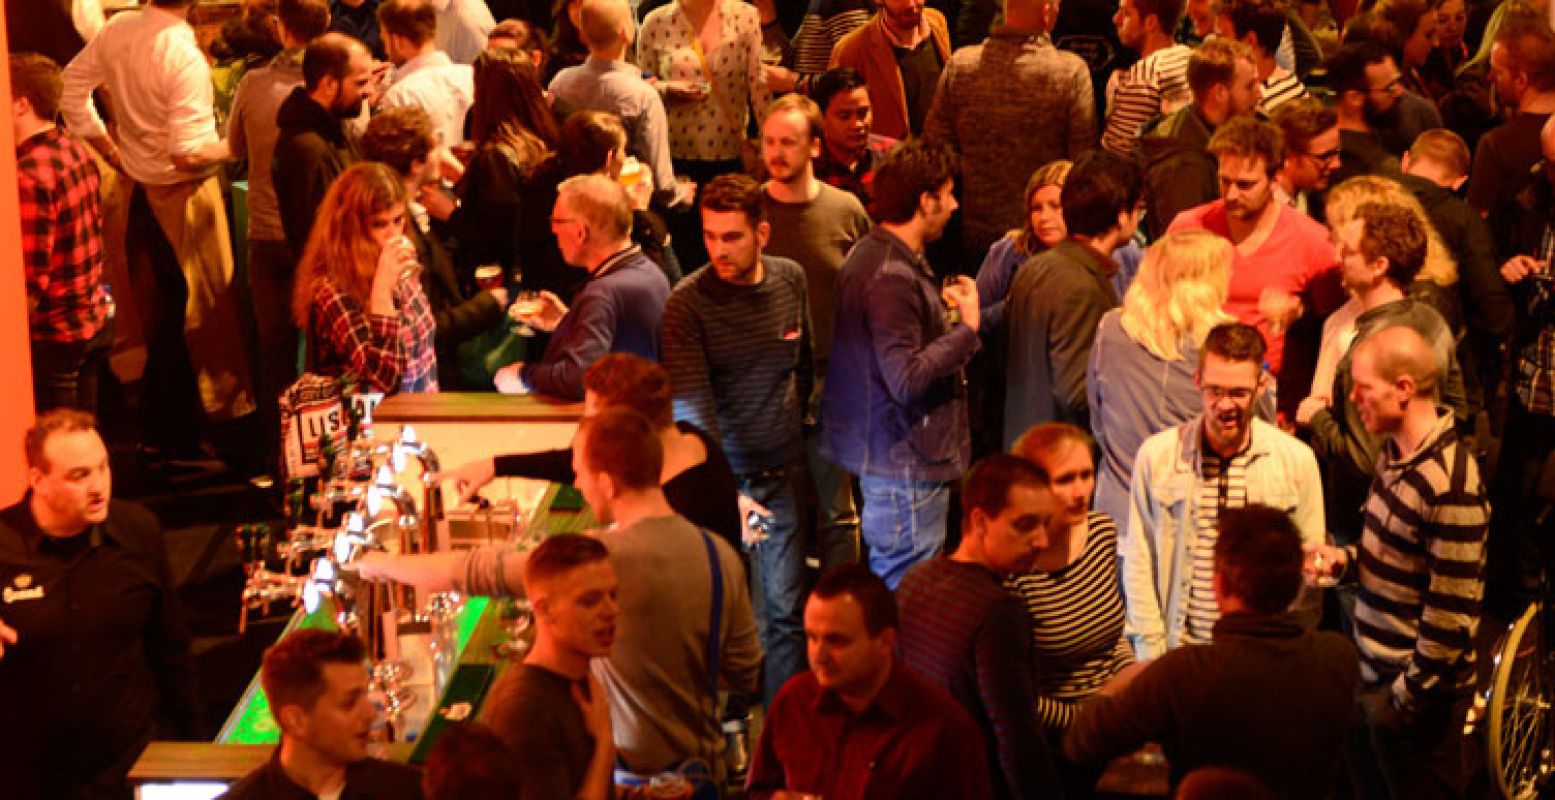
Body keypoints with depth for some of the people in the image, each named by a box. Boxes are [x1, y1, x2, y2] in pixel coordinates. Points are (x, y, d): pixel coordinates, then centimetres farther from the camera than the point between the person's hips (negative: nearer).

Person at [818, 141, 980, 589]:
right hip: (907, 462, -11)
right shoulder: (892, 278, -22)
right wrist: (966, 329, -19)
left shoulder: (872, 254, 11)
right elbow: (906, 379, -28)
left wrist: (943, 309, 13)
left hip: (889, 454, 11)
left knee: (887, 582, 20)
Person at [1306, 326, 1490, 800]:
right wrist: (1345, 557, 0)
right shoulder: (1395, 454, 4)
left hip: (1418, 696, -9)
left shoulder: (1450, 486, -25)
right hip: (1373, 676, 9)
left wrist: (1404, 698, -16)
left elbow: (1452, 615, -23)